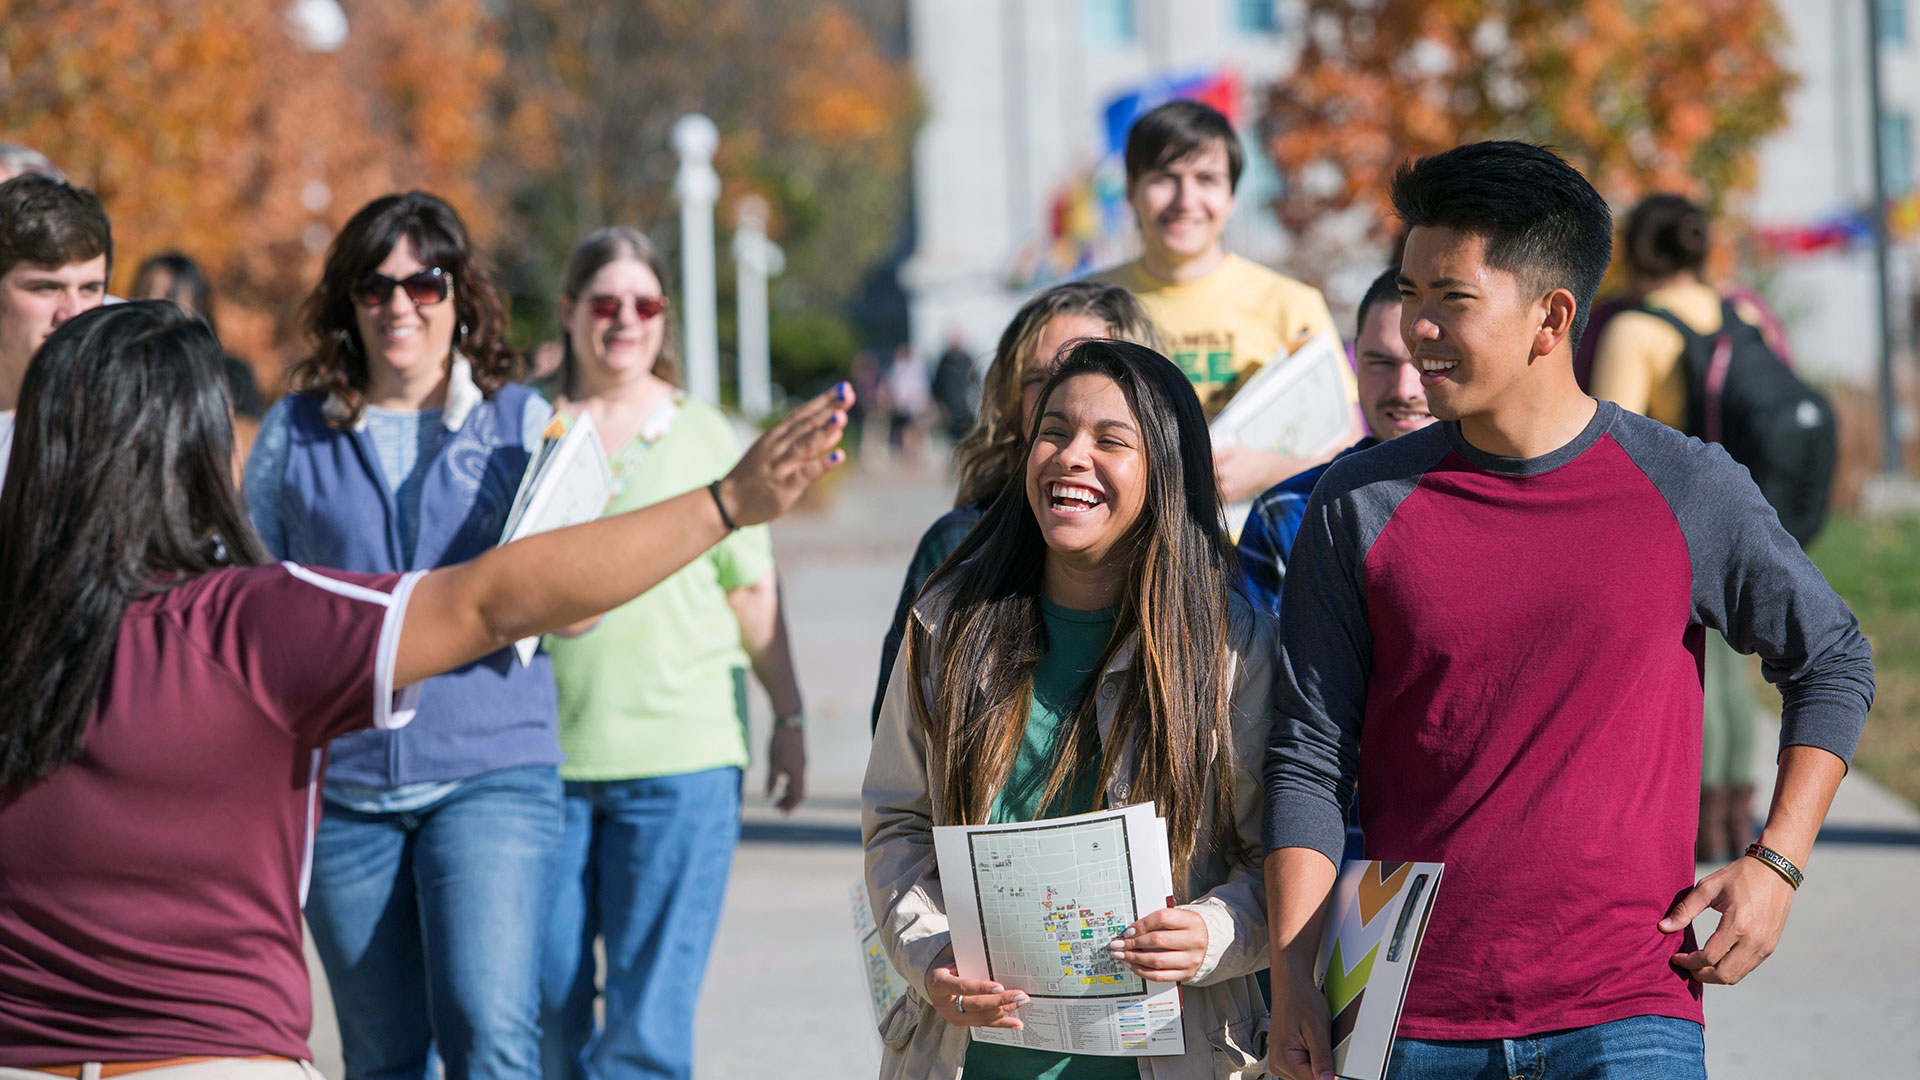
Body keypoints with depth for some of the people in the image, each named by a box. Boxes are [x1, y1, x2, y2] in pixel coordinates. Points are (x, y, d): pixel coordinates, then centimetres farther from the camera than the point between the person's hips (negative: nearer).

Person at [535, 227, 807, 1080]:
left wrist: (789, 719, 11)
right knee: (546, 1004, 4)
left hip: (680, 759, -1)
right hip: (541, 756, 1)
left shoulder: (703, 435, 9)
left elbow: (754, 590, 12)